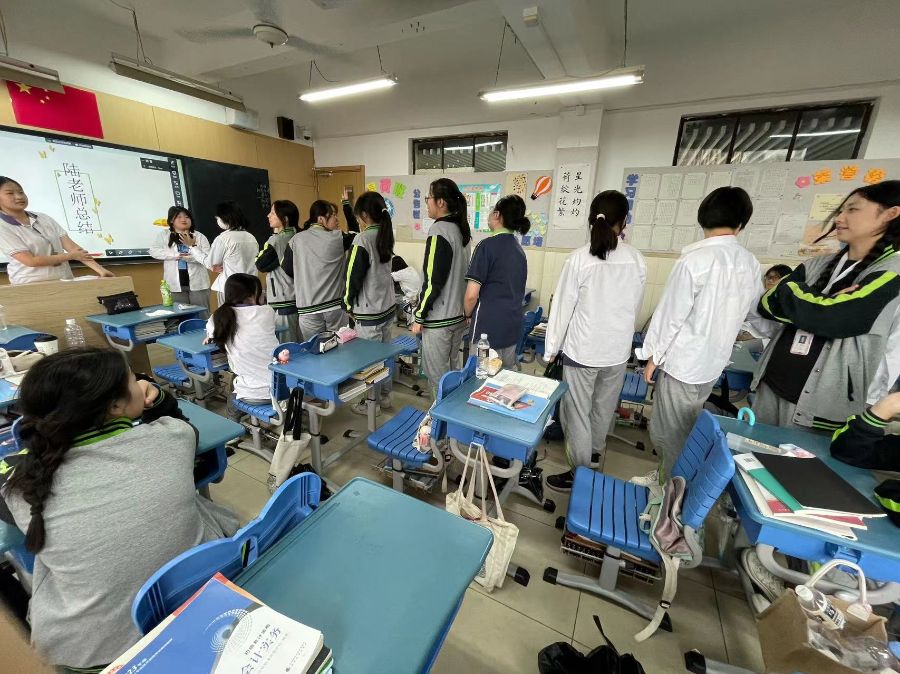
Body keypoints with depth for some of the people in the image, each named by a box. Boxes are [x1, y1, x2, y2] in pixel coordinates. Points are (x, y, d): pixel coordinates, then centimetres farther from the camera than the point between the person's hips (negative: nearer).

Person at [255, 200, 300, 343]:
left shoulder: (275, 240, -12)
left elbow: (260, 264, -3)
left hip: (281, 300, -7)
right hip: (298, 297, 7)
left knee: (285, 344, 2)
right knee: (299, 343, 12)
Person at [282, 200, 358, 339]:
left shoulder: (296, 240, 0)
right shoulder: (337, 238, -5)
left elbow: (287, 269, 6)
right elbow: (355, 233, 15)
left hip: (308, 307, 2)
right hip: (335, 303, -1)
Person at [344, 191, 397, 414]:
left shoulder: (363, 239, -18)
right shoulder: (385, 235, 5)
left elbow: (354, 276, -15)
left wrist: (349, 304, 1)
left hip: (369, 311, -8)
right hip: (388, 306, 8)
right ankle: (384, 395, 32)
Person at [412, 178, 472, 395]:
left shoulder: (439, 230, -16)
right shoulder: (460, 229, 10)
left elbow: (434, 280, -20)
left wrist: (419, 316, -12)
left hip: (439, 318, -9)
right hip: (459, 315, 9)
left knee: (437, 375, 5)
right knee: (453, 369, 20)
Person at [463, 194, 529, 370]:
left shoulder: (487, 245, -13)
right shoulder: (519, 248, 9)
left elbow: (471, 295, -17)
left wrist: (468, 315, 1)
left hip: (489, 329, -7)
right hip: (513, 328, 7)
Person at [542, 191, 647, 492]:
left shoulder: (579, 258, -16)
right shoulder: (637, 260, -4)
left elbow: (562, 307, -11)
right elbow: (635, 308, 7)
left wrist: (551, 348, -1)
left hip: (582, 349, -4)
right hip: (618, 350, 5)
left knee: (577, 412, 10)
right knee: (604, 408, 24)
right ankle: (596, 450, 48)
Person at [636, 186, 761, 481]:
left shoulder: (695, 260, -19)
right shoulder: (751, 263, 0)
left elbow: (671, 314, -17)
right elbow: (745, 312, 11)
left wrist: (653, 356, -7)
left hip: (682, 360, -6)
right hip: (714, 361, 7)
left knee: (672, 431, 9)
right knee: (688, 428, 22)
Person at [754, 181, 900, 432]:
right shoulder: (818, 264, 8)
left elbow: (826, 318, -21)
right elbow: (766, 304, -1)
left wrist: (790, 290, -5)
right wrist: (815, 304, -16)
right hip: (771, 385, 5)